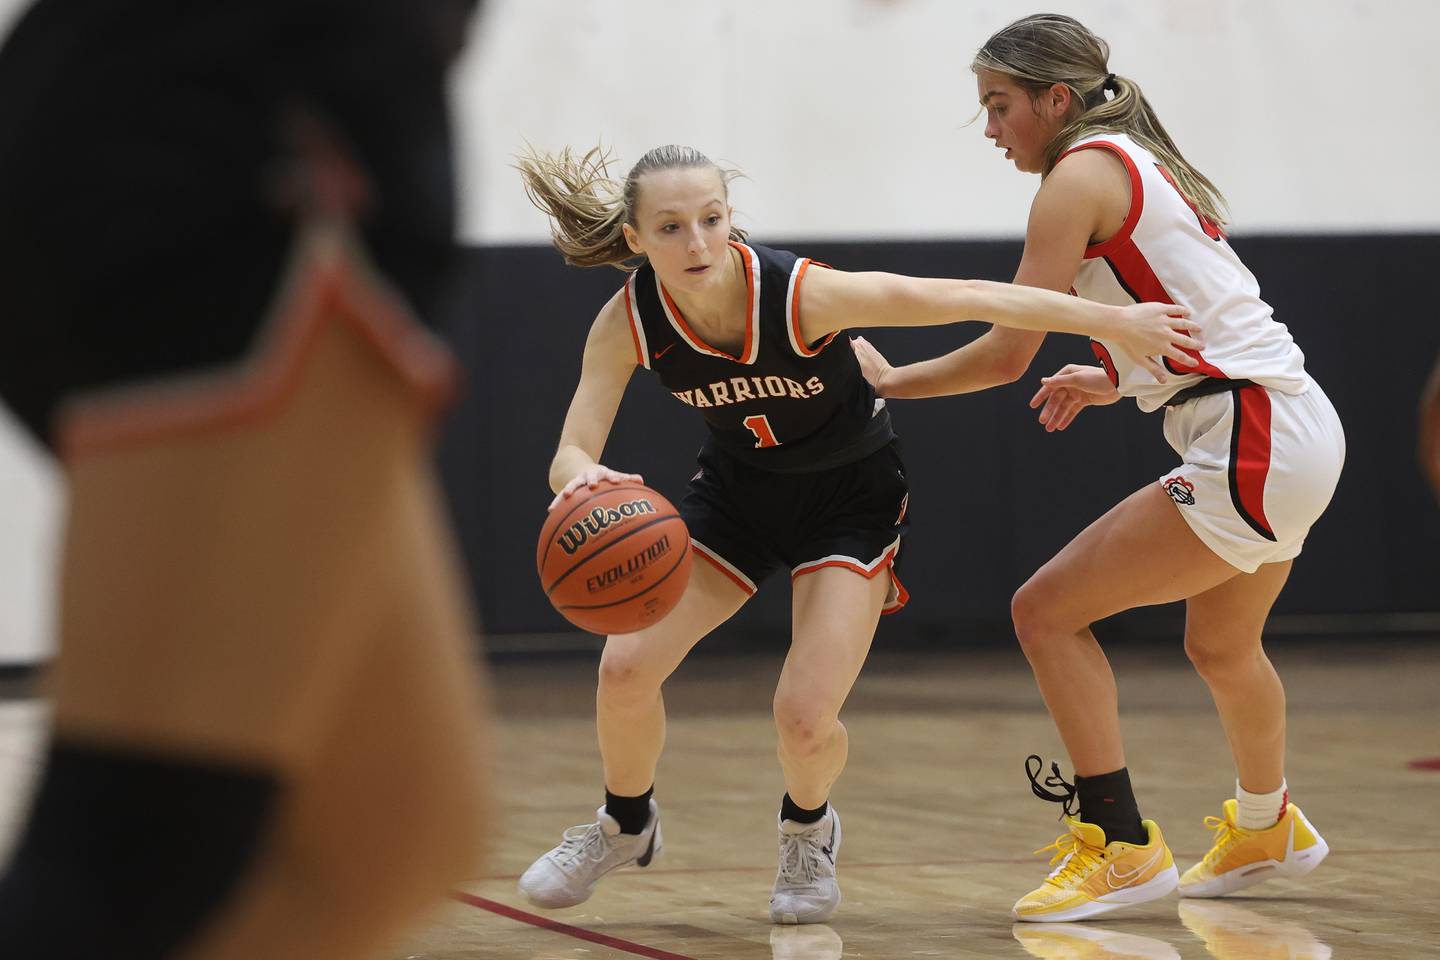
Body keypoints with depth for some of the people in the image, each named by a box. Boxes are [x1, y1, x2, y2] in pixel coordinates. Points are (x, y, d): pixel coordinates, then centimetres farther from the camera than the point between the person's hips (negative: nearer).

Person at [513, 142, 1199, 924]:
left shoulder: (803, 294, -33)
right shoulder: (627, 322, -23)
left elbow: (976, 300, -28)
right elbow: (570, 455, -25)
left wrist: (1117, 323, -23)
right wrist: (584, 481, -51)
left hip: (850, 497, -3)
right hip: (738, 491, 3)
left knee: (806, 715, -18)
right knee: (626, 665, -14)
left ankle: (807, 832, 20)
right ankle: (625, 827, 18)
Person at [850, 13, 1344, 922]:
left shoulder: (1082, 174, -10)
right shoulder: (1143, 163, 18)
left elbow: (1008, 355, -12)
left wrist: (890, 381, 1)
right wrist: (1114, 381, 17)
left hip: (1255, 452, -10)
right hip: (1300, 433, 10)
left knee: (1047, 610, -5)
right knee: (1221, 646, 31)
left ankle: (1121, 847, -3)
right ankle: (1267, 831, 54)